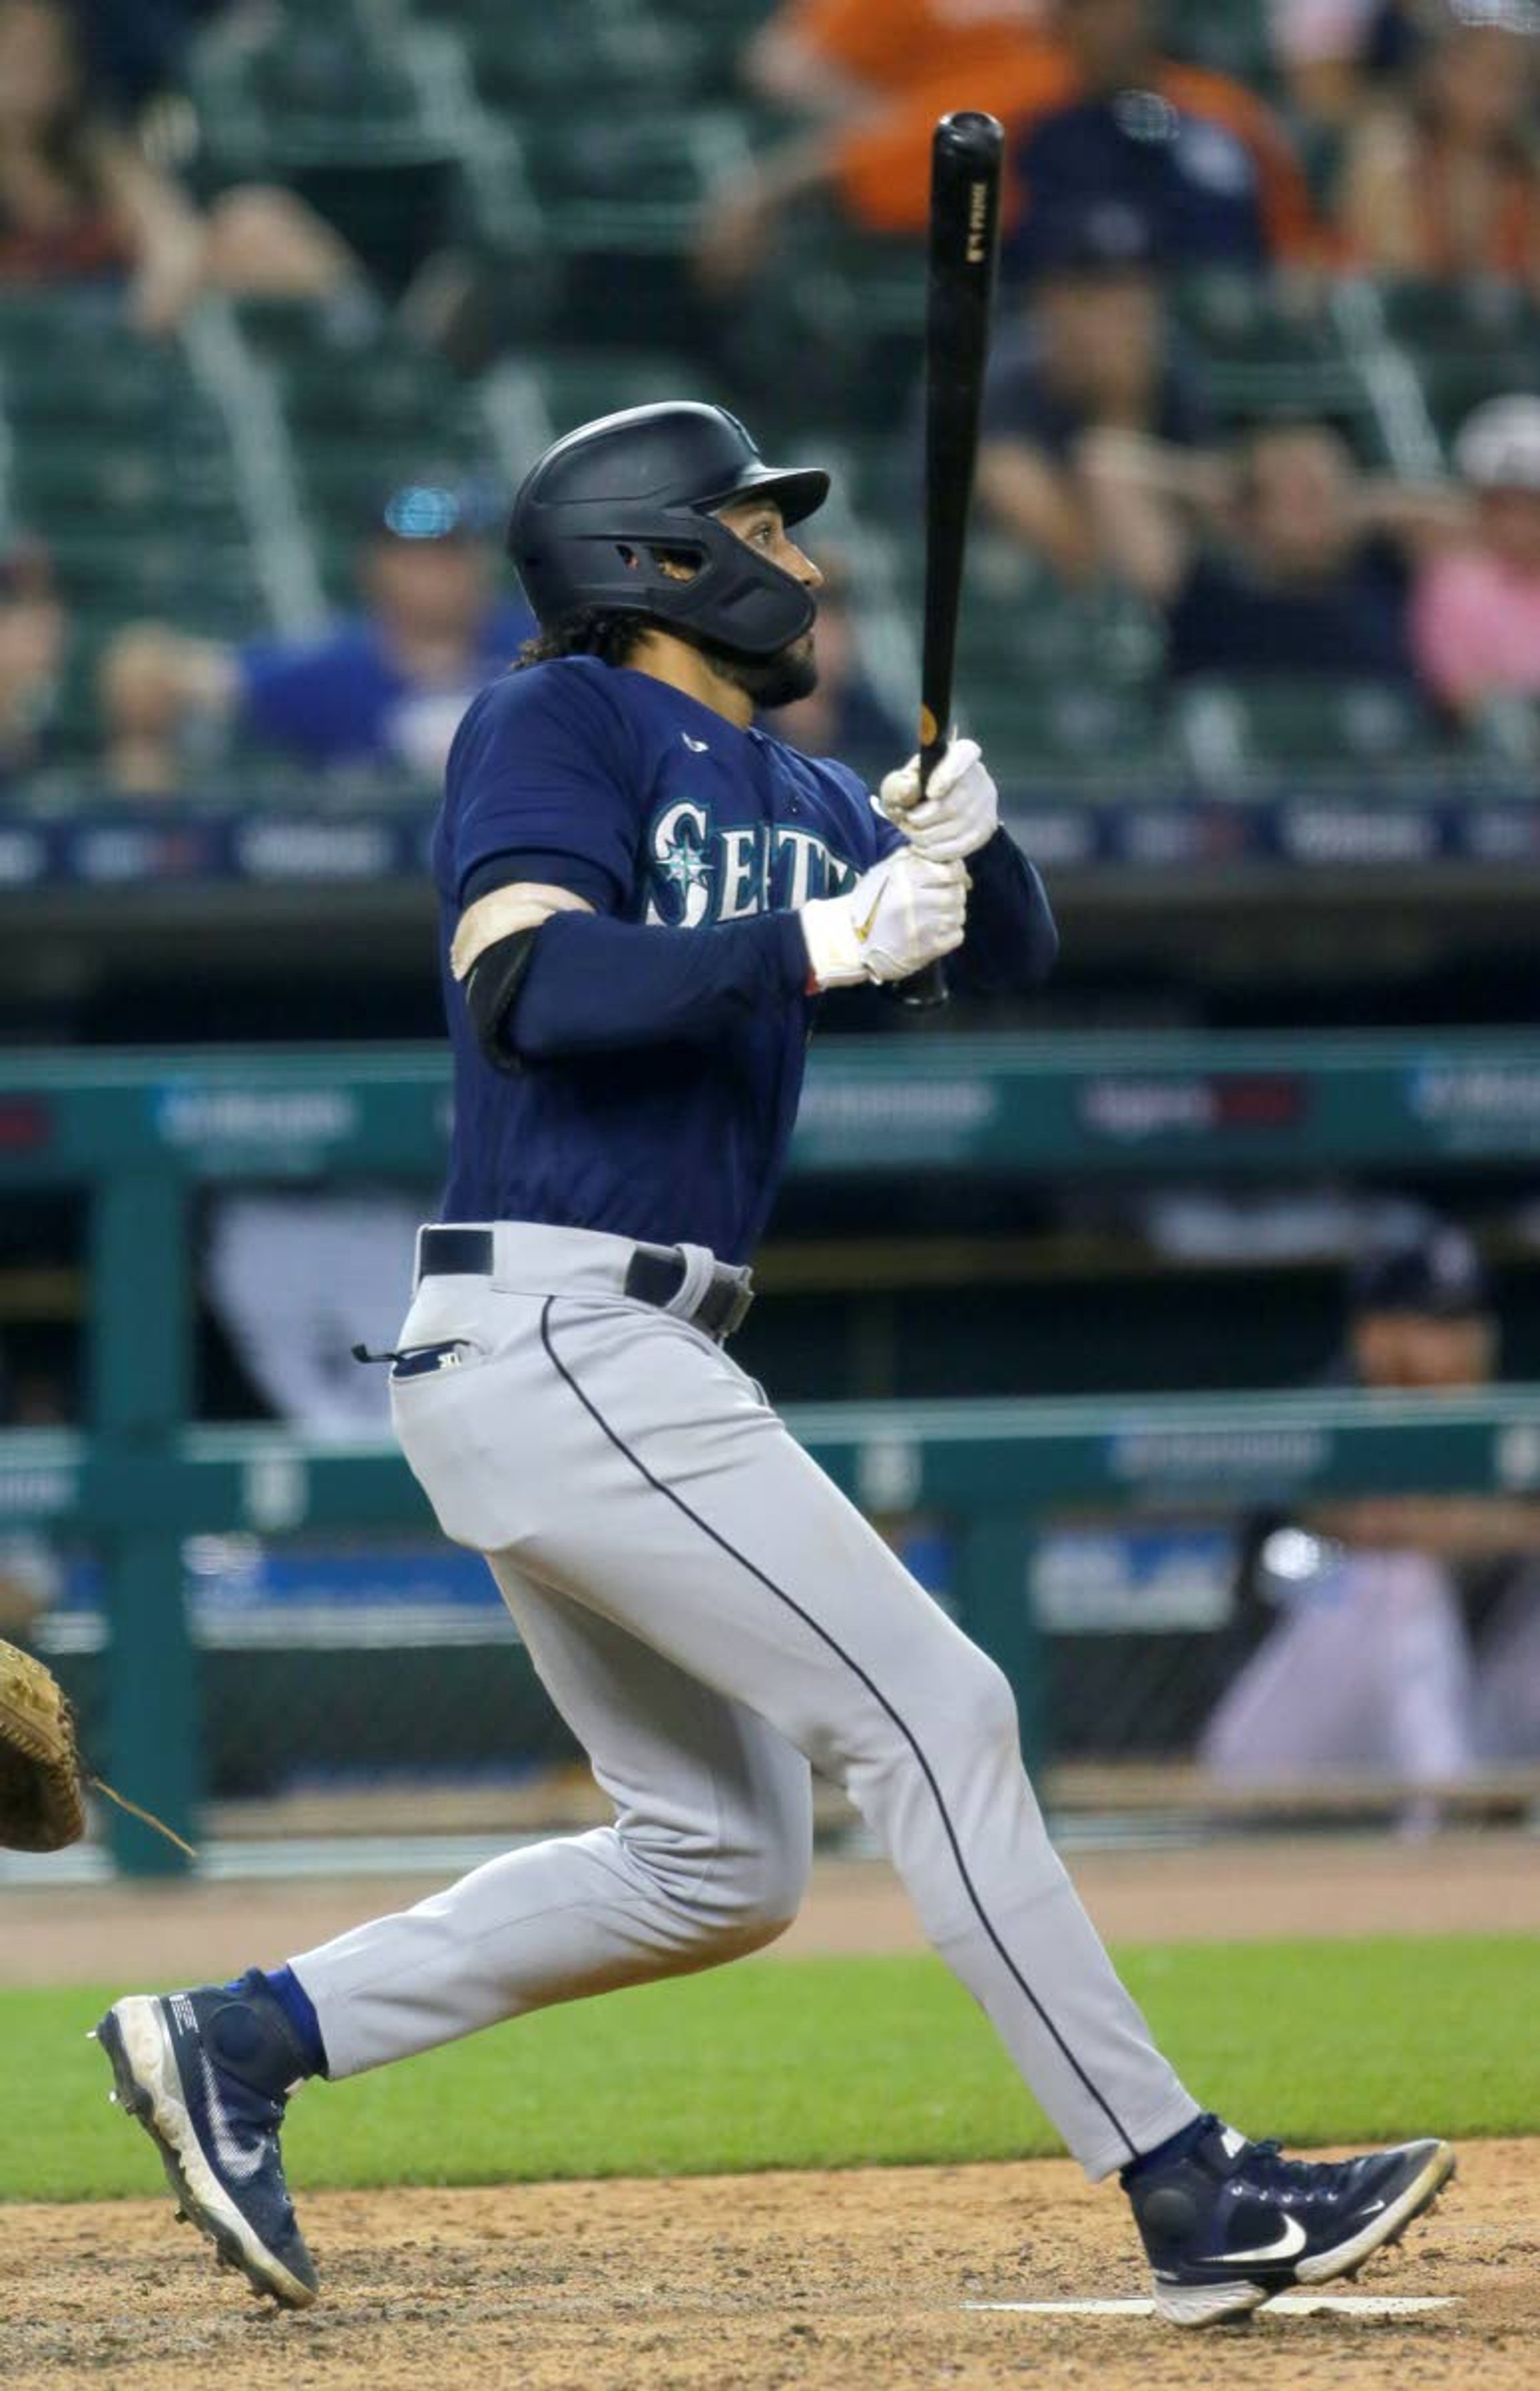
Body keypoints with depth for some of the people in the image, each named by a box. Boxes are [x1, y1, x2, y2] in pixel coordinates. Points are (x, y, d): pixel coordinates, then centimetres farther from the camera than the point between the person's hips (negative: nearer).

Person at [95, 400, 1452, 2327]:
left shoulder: (789, 793, 19)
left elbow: (1006, 954, 14)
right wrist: (815, 946, -22)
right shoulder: (557, 721, -5)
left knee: (719, 1863, 13)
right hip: (550, 1344, -10)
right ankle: (1188, 2199, -10)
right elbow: (524, 981, -20)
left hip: (628, 1369, 10)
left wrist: (964, 846, -7)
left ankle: (239, 2042, 14)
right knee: (931, 1715, -11)